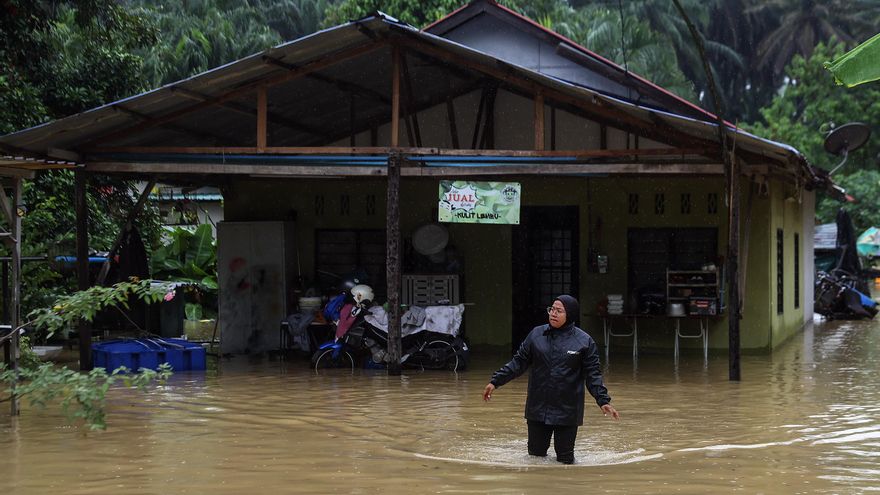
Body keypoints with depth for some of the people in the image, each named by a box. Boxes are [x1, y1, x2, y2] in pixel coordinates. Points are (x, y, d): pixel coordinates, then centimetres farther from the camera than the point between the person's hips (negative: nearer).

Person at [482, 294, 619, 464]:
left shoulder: (584, 341, -5)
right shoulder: (537, 334, 3)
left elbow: (593, 375, -3)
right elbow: (518, 362, 8)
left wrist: (603, 401, -14)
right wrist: (495, 381, 3)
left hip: (567, 412, -2)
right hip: (537, 410, 3)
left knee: (565, 458, 3)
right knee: (535, 456, 9)